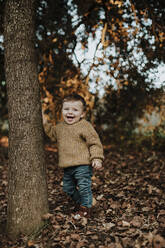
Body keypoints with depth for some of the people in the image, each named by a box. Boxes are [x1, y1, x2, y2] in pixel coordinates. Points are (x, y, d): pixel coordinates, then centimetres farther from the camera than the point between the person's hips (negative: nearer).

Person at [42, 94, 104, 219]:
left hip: (83, 165, -7)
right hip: (68, 167, 7)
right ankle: (81, 202, 38)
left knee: (84, 187, -5)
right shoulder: (60, 126, 10)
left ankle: (85, 209, 13)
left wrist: (97, 158, -20)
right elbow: (53, 134, 30)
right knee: (68, 187, 18)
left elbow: (95, 143, -11)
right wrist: (46, 124, 19)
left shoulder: (85, 126, -11)